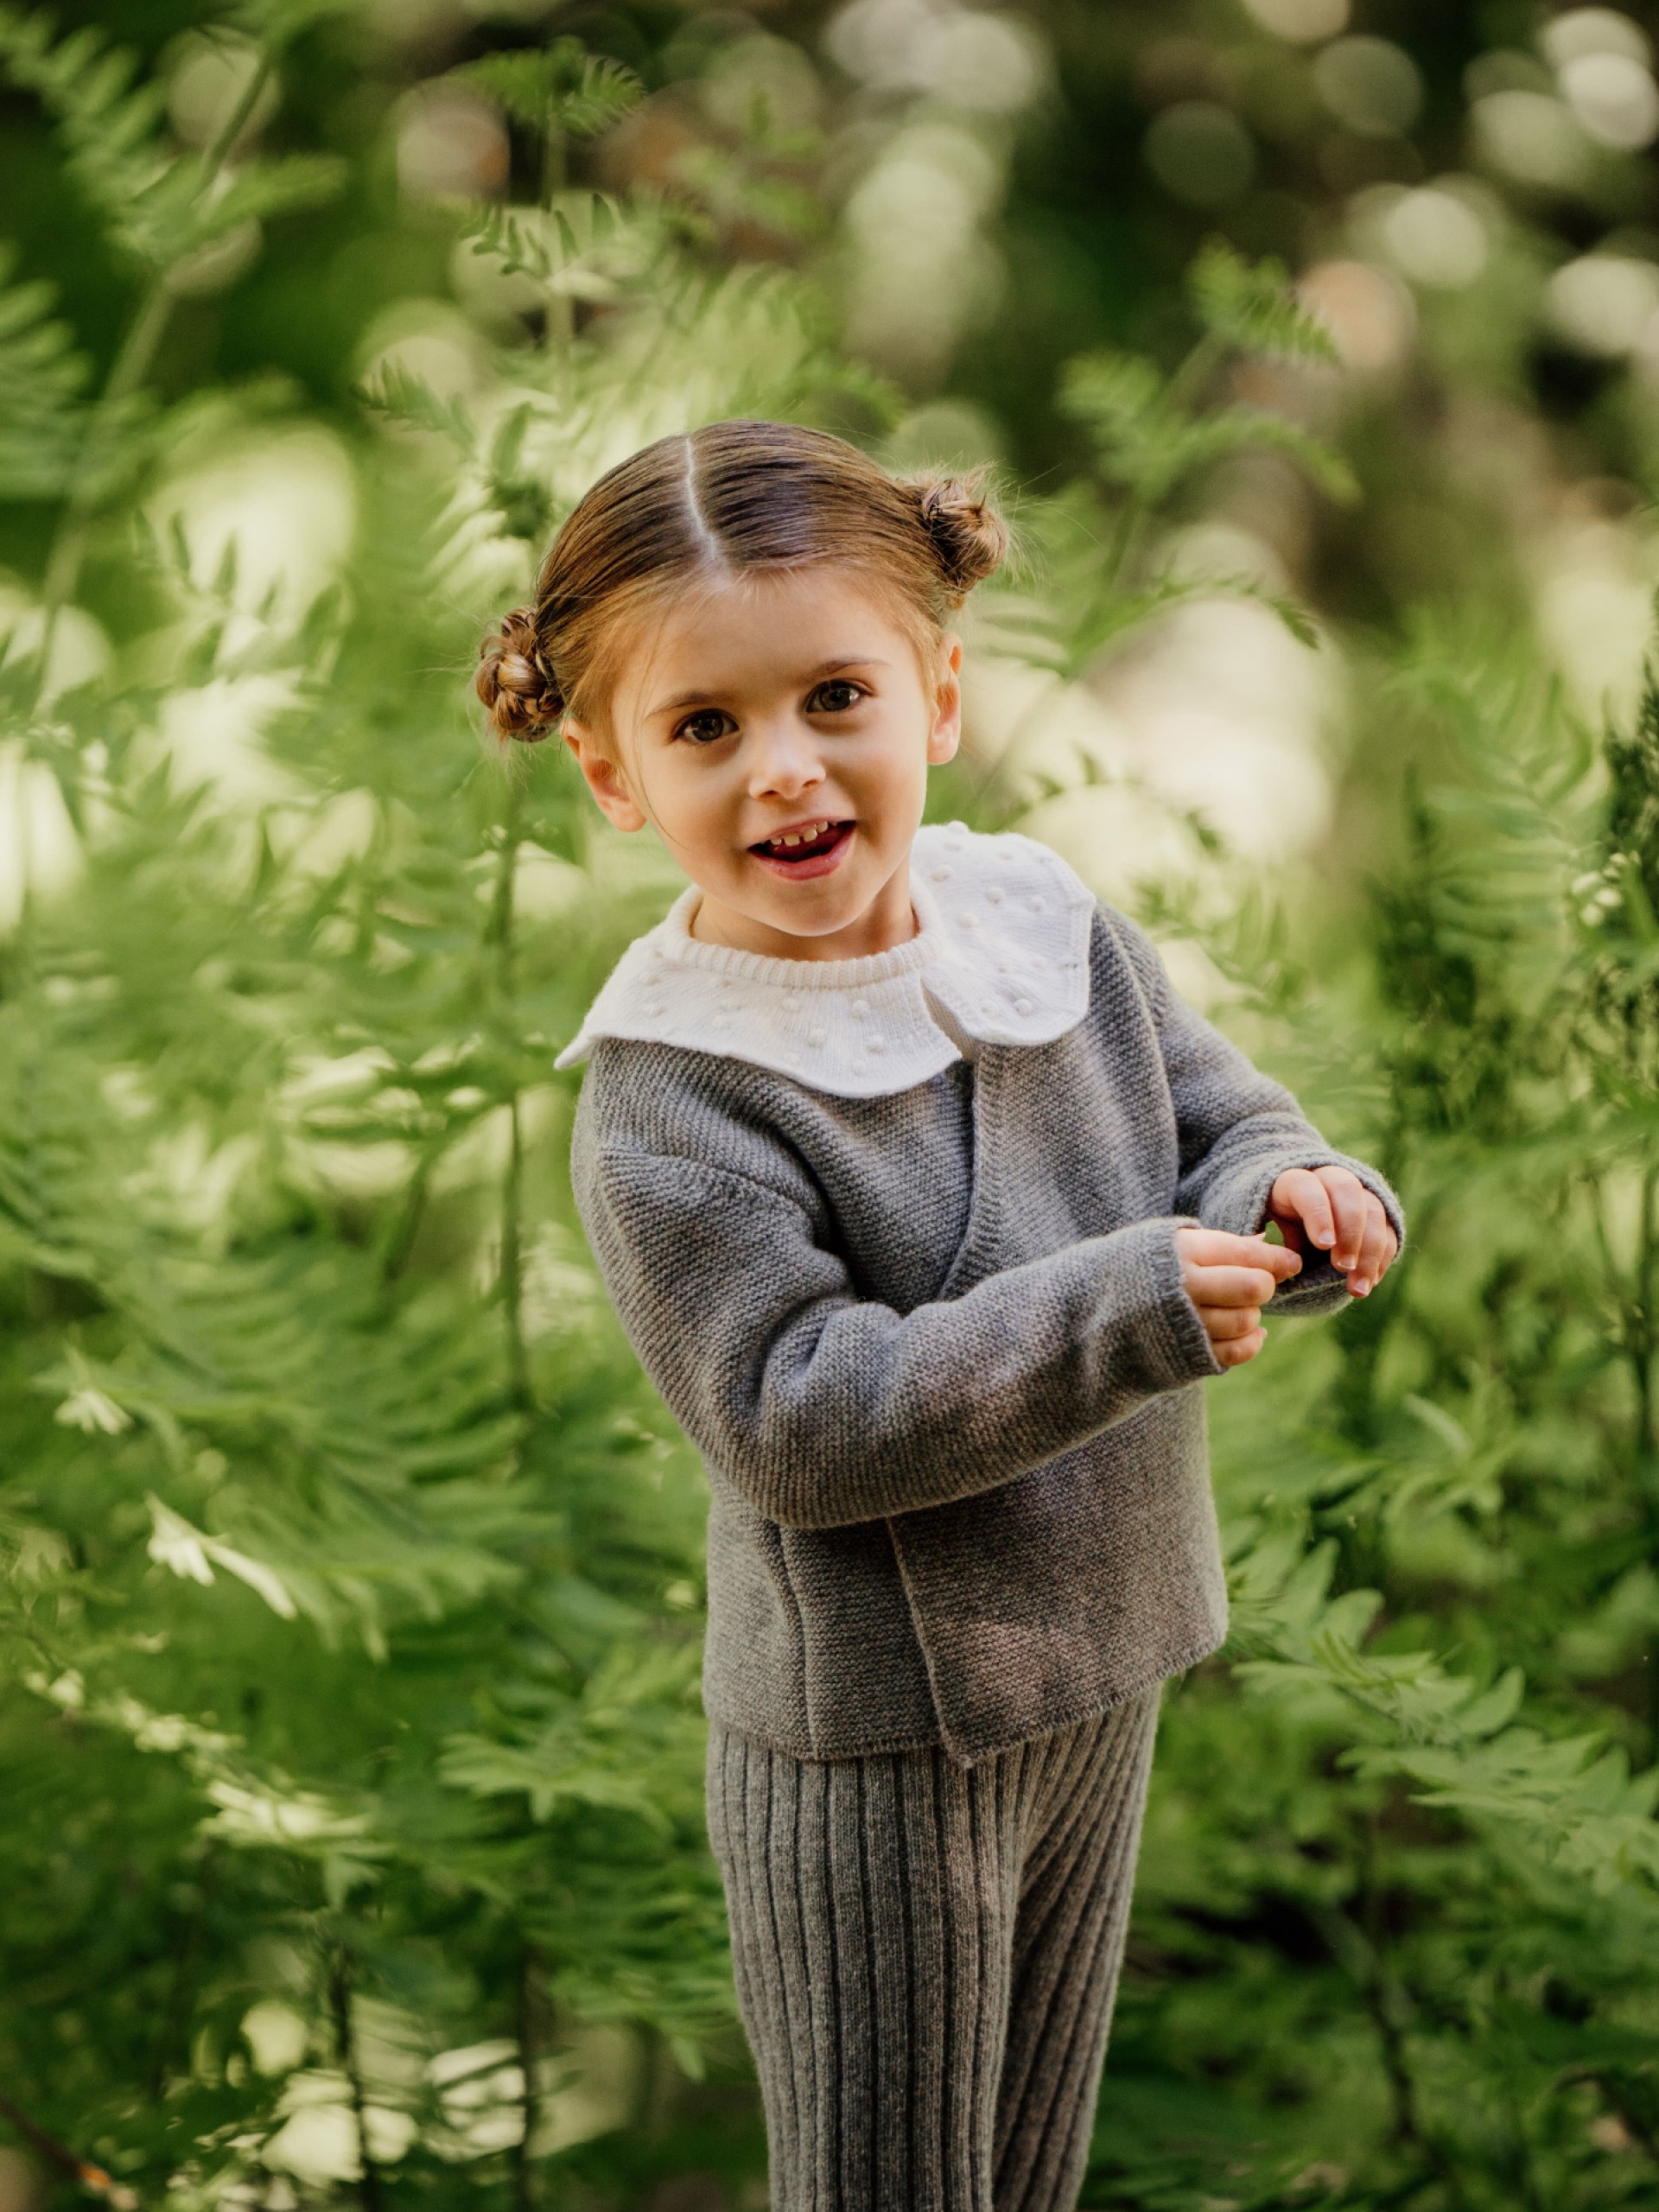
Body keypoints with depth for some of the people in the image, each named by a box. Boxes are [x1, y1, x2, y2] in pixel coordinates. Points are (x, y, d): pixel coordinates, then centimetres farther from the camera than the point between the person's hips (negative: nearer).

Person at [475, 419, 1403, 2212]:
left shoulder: (1048, 921, -3)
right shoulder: (670, 1104, -22)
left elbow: (1225, 1126, 5)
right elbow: (796, 1422, -26)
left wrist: (1292, 1199, -20)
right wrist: (1120, 1311, -33)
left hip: (1097, 1671, 6)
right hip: (870, 1738, -6)